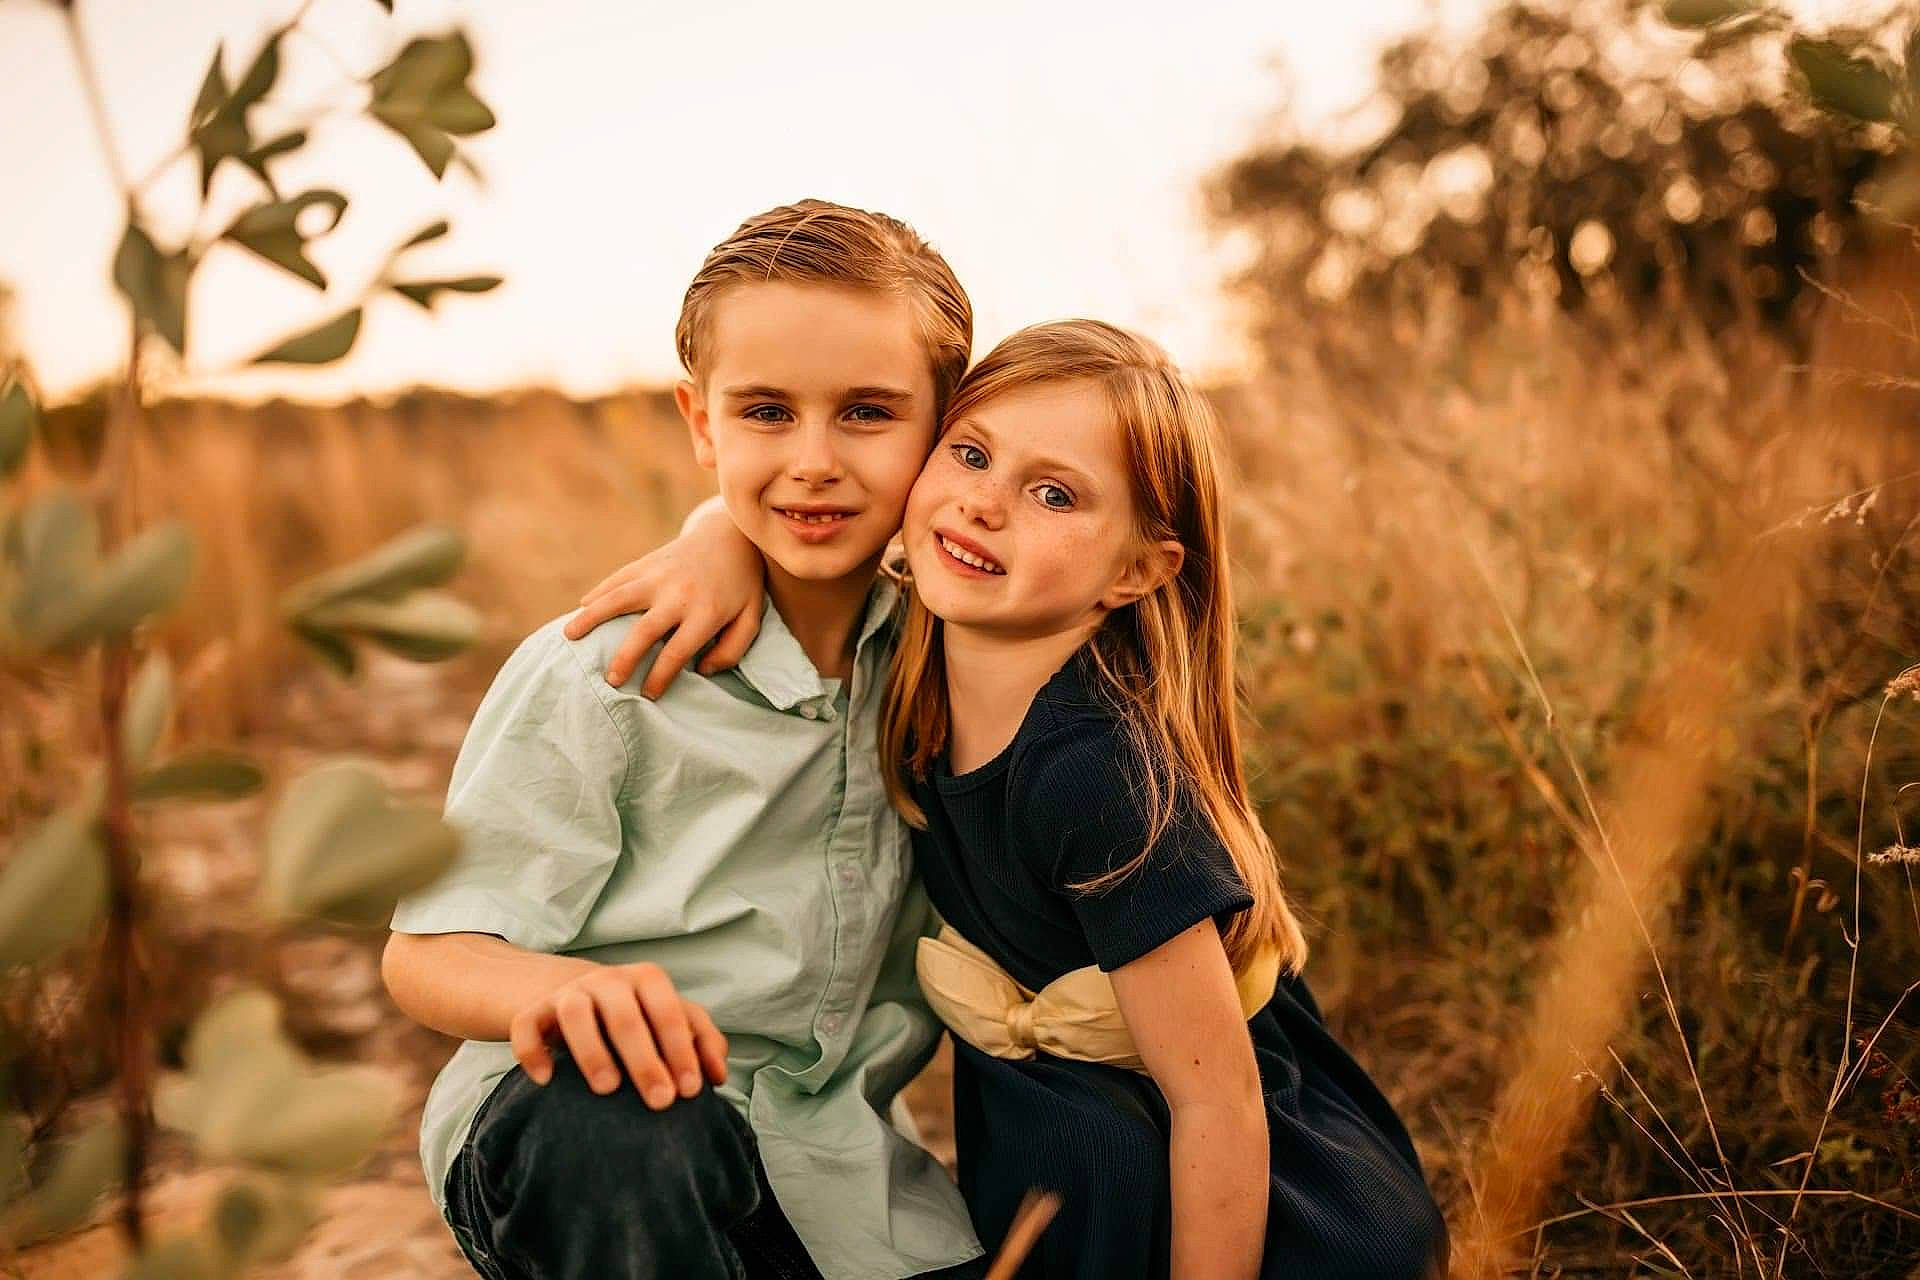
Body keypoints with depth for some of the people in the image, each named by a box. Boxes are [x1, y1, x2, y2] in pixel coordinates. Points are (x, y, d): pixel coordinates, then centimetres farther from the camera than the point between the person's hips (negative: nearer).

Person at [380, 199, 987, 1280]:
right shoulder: (599, 675, -12)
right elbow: (427, 954, -11)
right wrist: (553, 987, -34)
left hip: (831, 1175, 4)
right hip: (564, 1146, -3)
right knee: (623, 1122, -37)